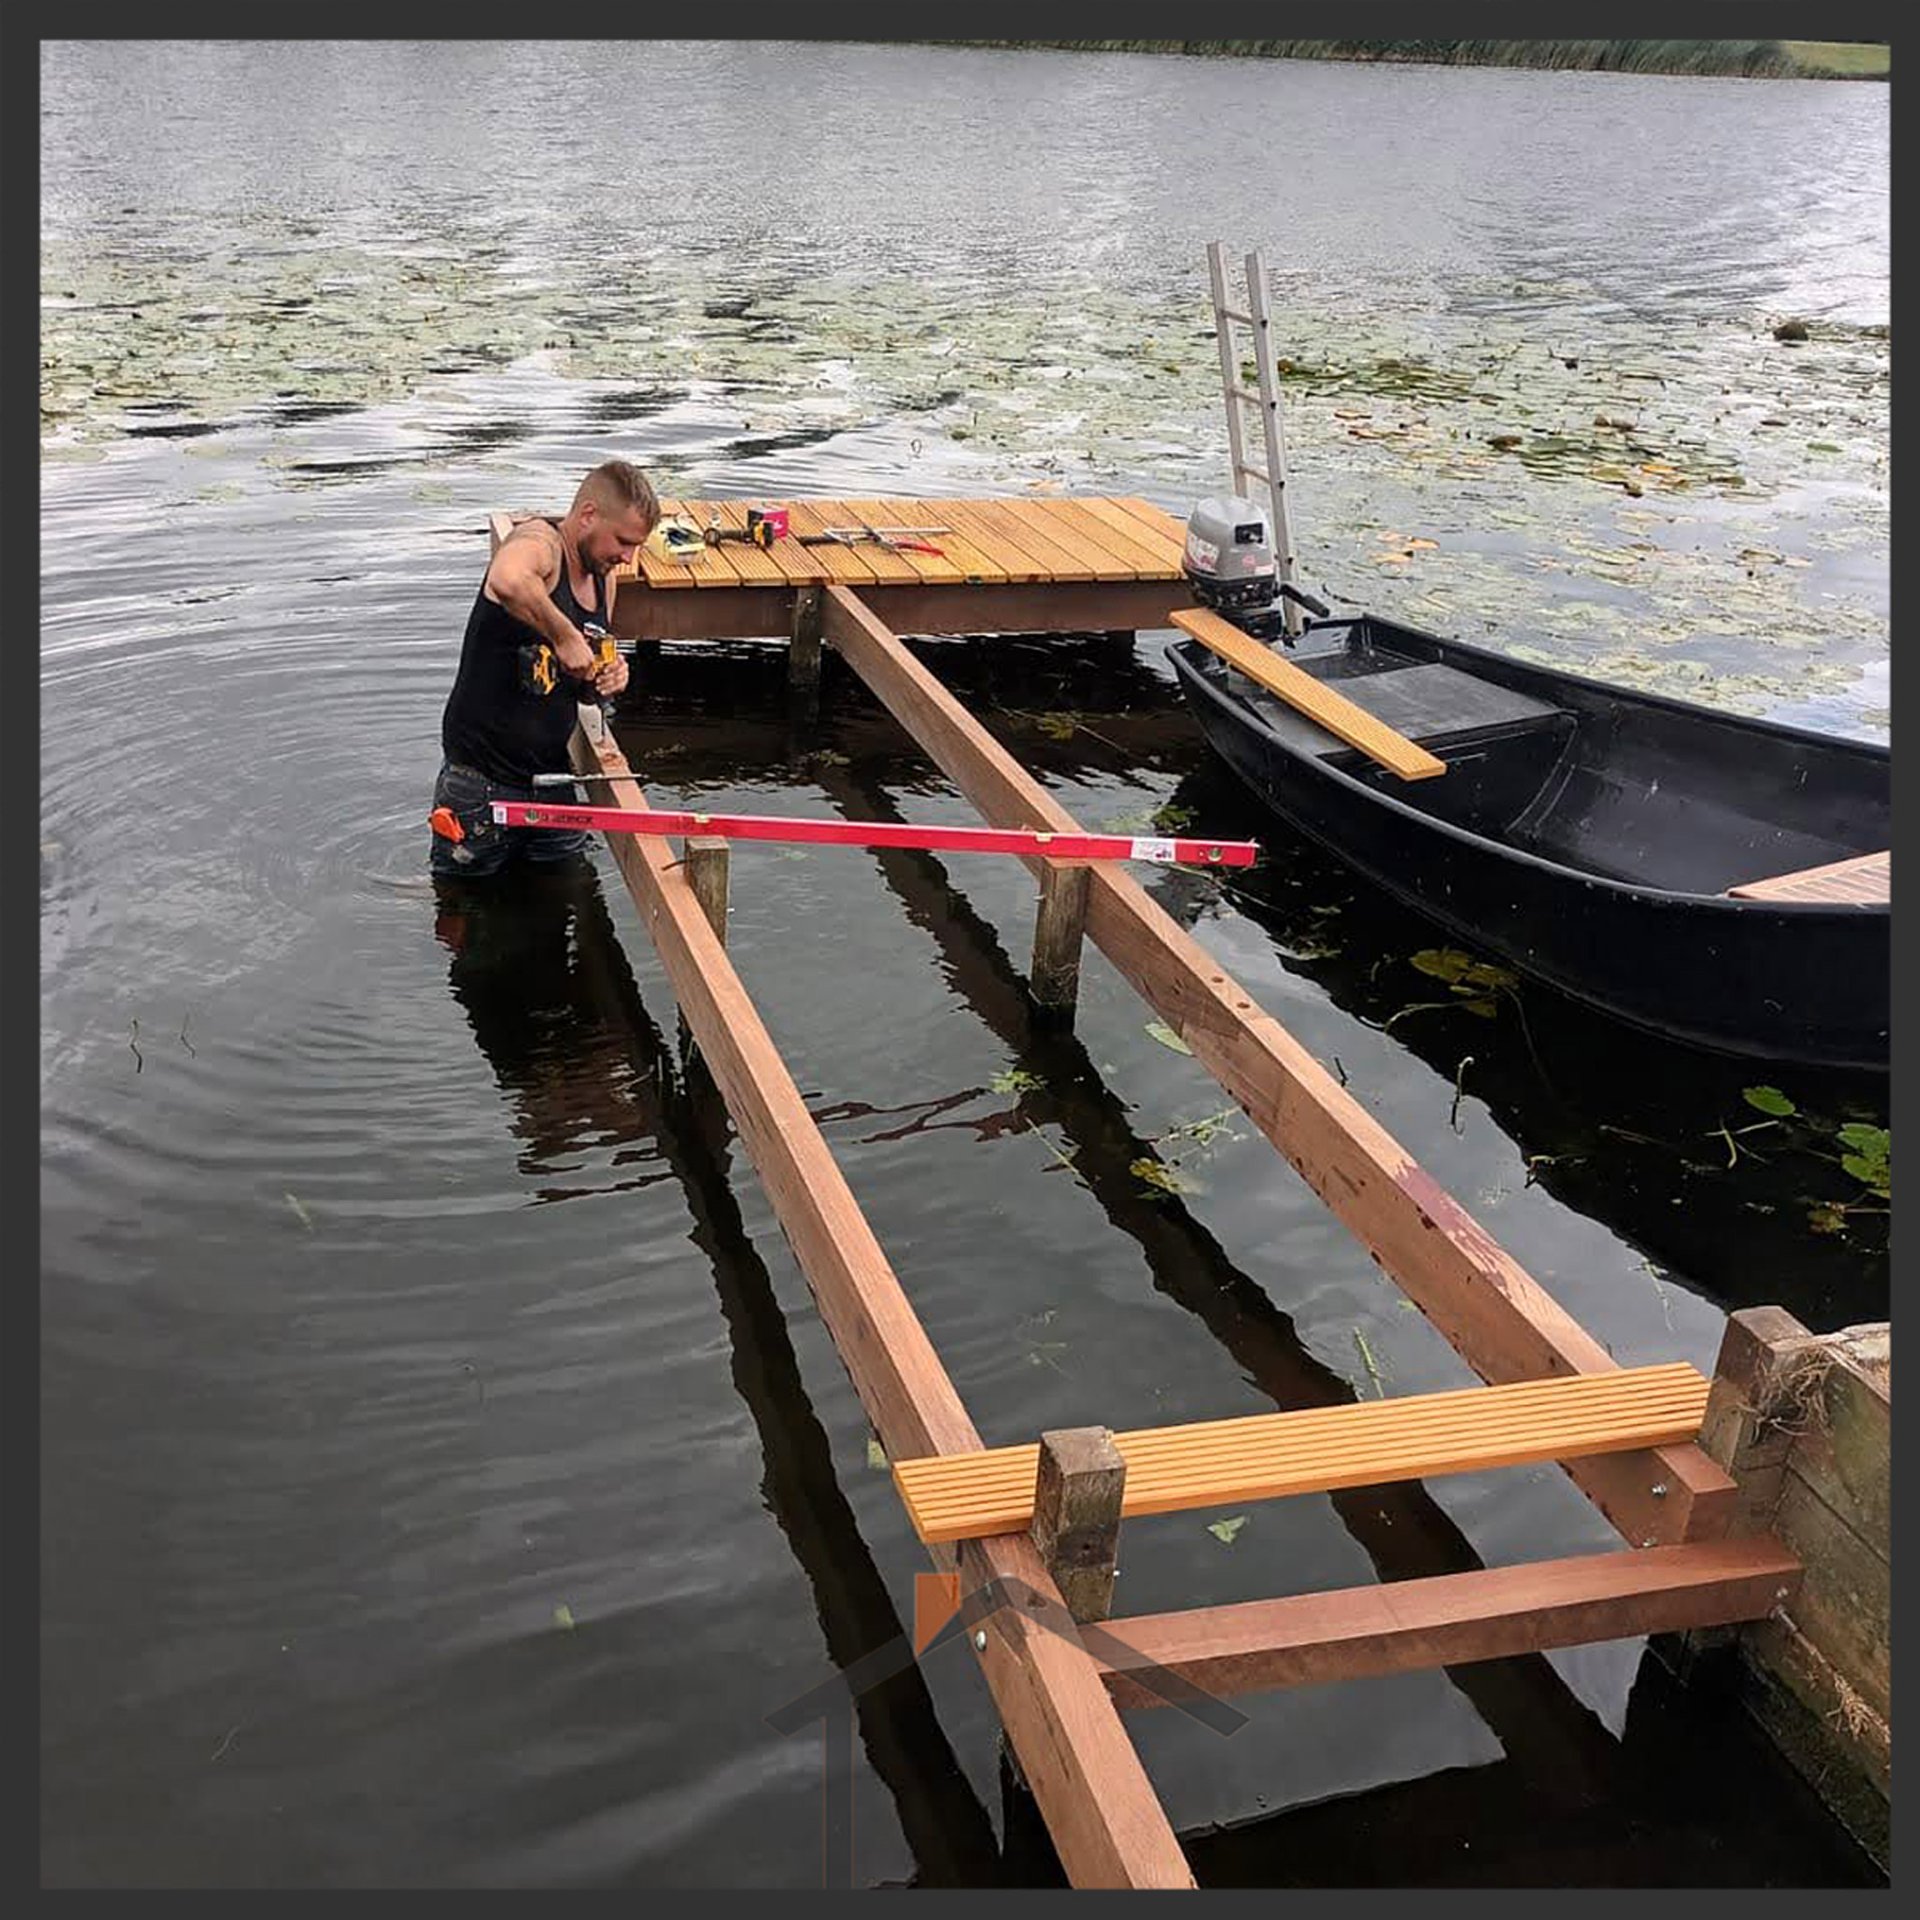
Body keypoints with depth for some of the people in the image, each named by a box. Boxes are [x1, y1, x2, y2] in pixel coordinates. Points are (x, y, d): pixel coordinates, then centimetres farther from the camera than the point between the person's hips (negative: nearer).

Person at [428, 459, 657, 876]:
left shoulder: (600, 576, 9)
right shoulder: (538, 541, -17)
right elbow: (509, 583, -46)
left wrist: (605, 680, -3)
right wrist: (565, 637, -34)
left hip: (551, 780, 7)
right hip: (481, 784, -7)